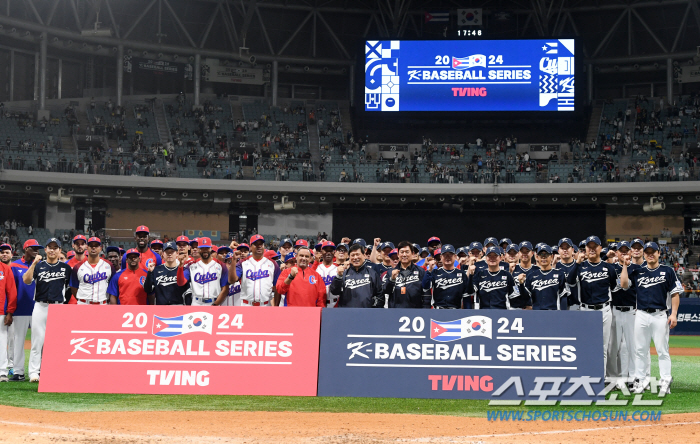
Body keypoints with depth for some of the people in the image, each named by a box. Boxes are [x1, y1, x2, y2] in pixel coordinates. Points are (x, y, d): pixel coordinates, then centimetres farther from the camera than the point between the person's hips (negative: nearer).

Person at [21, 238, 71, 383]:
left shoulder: (65, 267, 9)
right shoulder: (38, 266, 6)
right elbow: (26, 280, -11)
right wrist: (34, 263, -19)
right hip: (41, 307, -1)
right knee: (37, 340, -2)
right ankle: (34, 372, 0)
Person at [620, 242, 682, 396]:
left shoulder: (667, 271, 4)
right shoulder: (638, 272, 12)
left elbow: (675, 293, 2)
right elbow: (624, 284, 0)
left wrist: (674, 314, -7)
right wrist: (625, 266, -1)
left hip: (660, 315, -3)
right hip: (641, 315, 3)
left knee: (662, 350, -3)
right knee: (640, 350, 5)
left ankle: (666, 382, 1)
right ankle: (640, 380, 11)